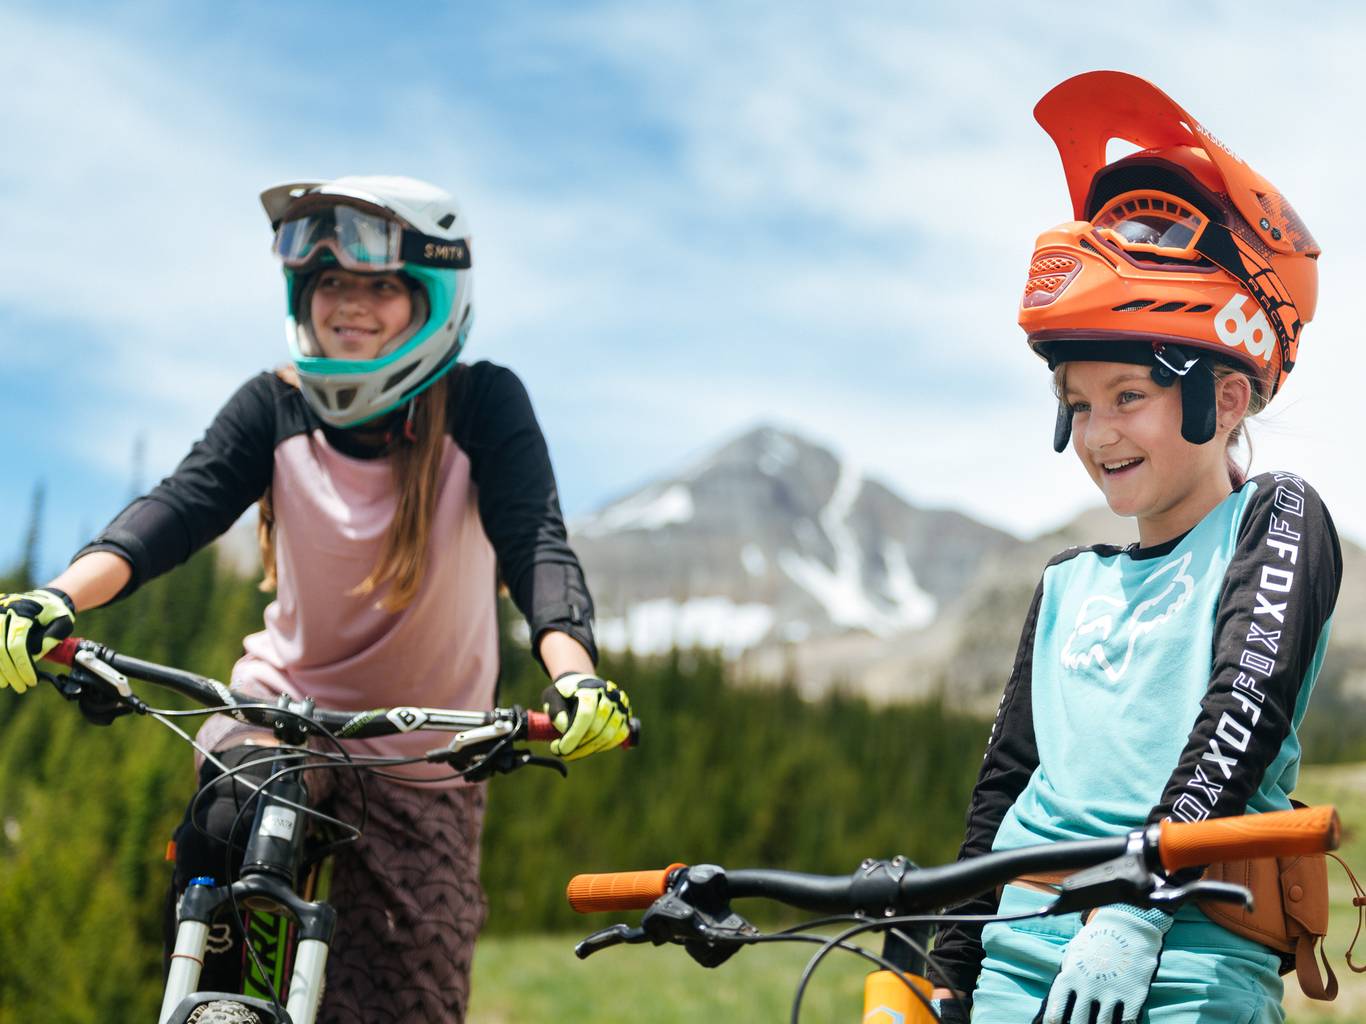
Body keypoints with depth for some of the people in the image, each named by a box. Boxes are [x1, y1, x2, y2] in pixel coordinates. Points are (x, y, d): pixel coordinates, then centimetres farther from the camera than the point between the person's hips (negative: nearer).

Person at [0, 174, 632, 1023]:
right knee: (220, 838, -33)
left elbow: (536, 540, -24)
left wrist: (574, 673, -45)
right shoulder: (275, 408, -6)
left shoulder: (483, 405, -12)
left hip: (424, 755, -1)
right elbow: (178, 506, -20)